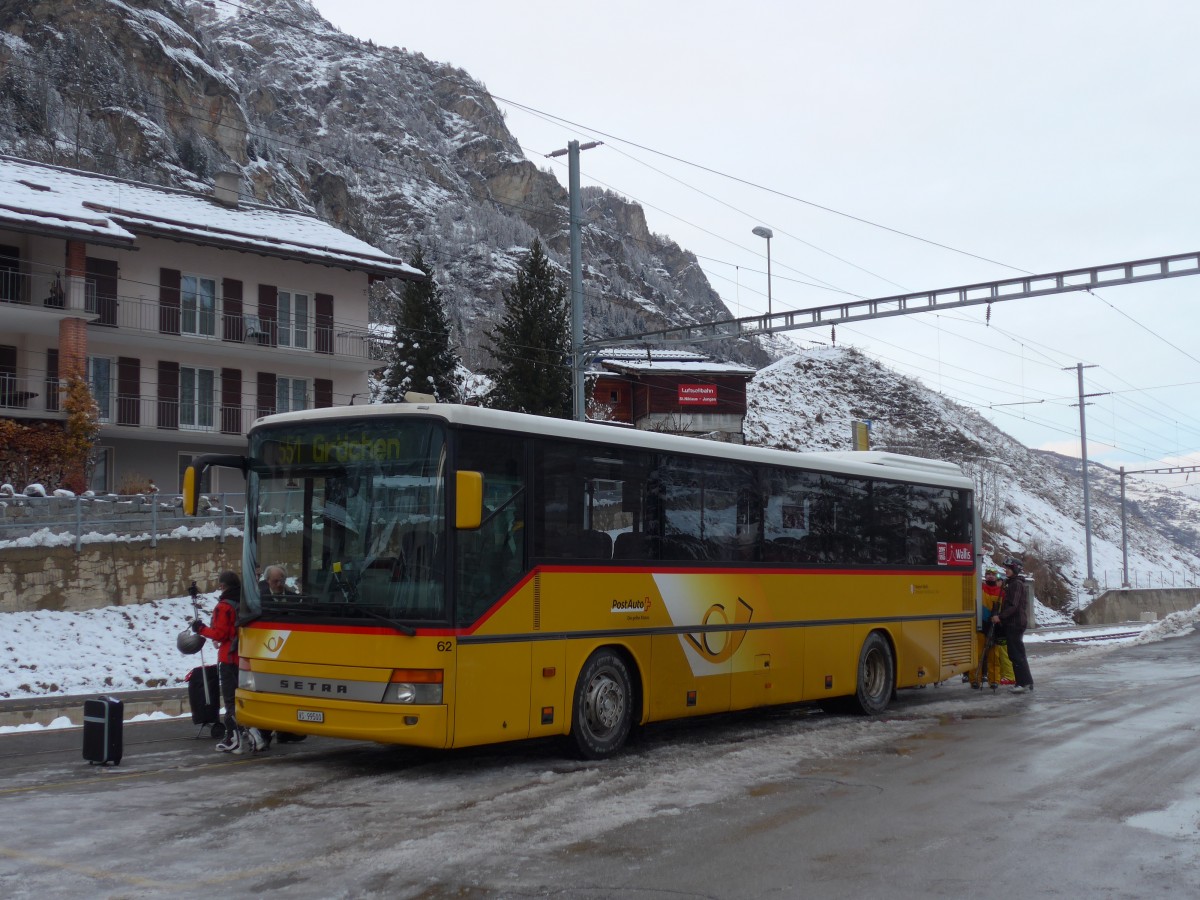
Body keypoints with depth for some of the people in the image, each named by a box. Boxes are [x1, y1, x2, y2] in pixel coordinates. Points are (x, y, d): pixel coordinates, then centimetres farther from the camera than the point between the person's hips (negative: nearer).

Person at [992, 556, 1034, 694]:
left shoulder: (1017, 584, -13)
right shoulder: (1011, 583, 19)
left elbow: (1013, 605, -20)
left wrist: (1000, 617, -21)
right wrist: (1000, 617, 14)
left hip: (1015, 624, -10)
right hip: (1011, 624, 10)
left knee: (1016, 654, -10)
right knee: (1015, 654, 10)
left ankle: (1026, 684, -11)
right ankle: (1023, 683, 13)